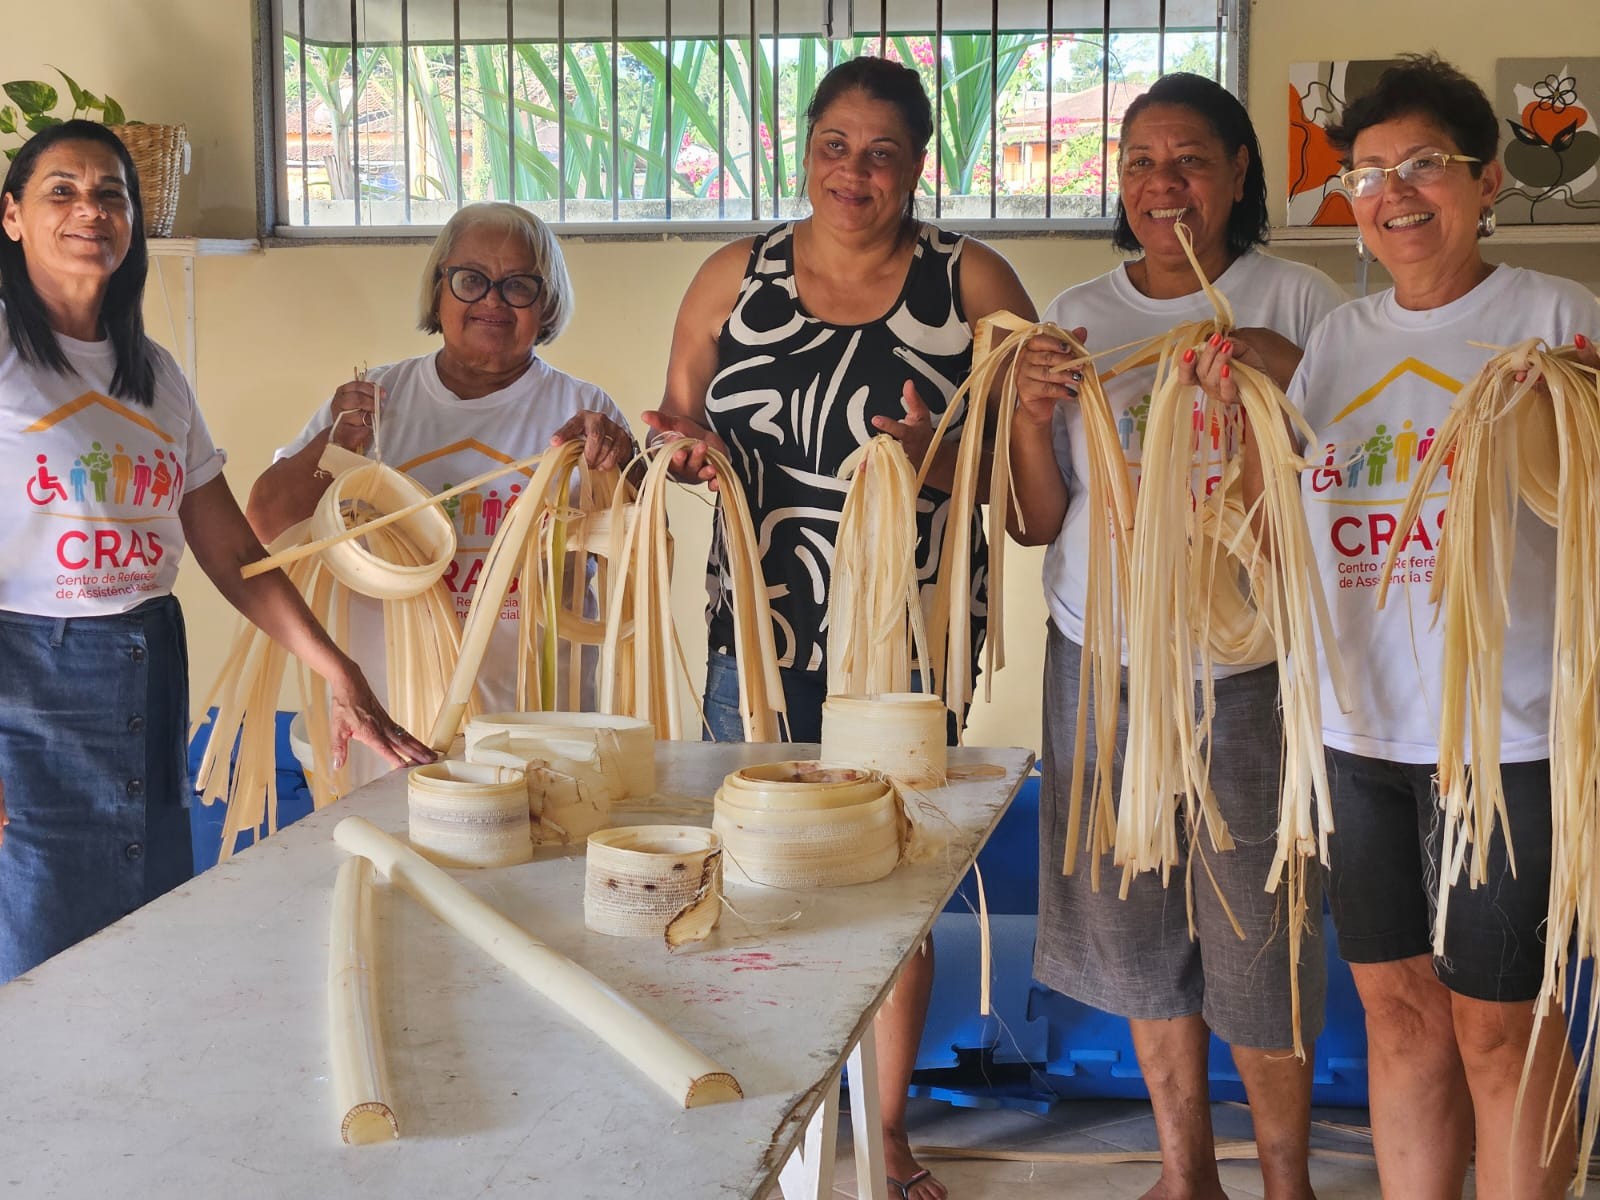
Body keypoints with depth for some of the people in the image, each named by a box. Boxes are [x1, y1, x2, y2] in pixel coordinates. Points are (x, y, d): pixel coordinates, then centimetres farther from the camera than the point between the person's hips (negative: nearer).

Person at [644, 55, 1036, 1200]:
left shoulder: (974, 284, -2)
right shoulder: (735, 277, 5)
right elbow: (678, 431, 14)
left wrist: (940, 461, -22)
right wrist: (694, 451, -9)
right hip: (760, 632, 2)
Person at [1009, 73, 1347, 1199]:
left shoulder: (1300, 304, -2)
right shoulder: (1077, 316, 7)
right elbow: (1040, 523, 7)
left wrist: (1293, 381, -18)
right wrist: (1030, 413, -12)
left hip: (1249, 662, -3)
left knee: (1256, 932, 1)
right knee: (1140, 923, 12)